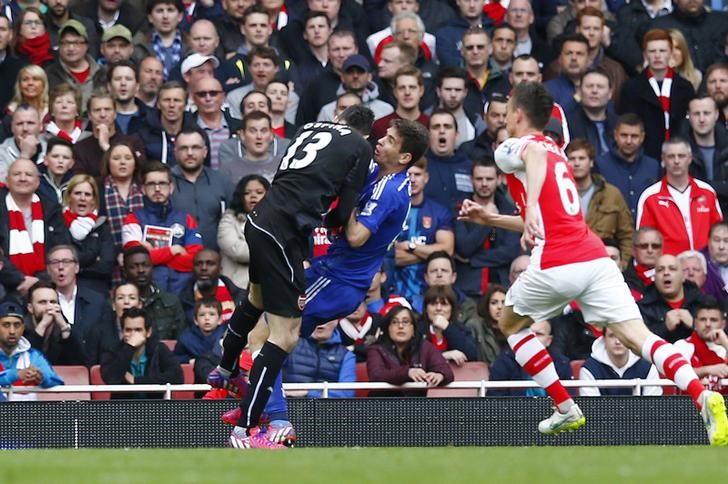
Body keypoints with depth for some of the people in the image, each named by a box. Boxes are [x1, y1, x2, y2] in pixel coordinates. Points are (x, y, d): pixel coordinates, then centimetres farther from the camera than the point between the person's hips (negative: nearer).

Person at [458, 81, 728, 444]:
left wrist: (531, 206, -37)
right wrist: (490, 219, 42)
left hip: (555, 265, -6)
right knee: (636, 335, -9)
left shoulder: (511, 149, 5)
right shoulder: (555, 151, 29)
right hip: (596, 258, 6)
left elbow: (535, 154, -22)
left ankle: (565, 409, 19)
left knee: (511, 324, 23)